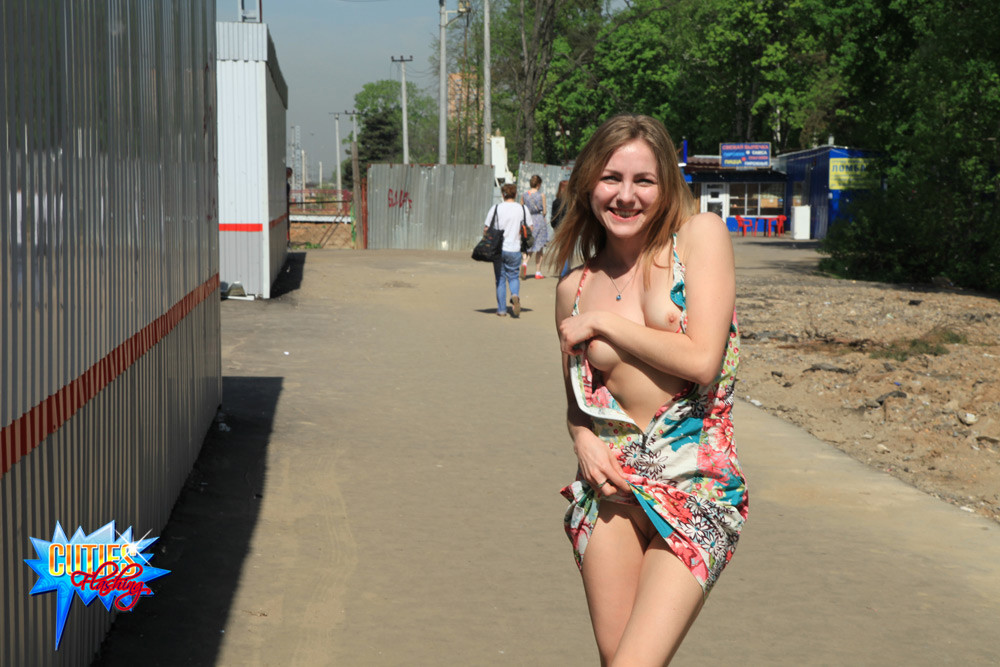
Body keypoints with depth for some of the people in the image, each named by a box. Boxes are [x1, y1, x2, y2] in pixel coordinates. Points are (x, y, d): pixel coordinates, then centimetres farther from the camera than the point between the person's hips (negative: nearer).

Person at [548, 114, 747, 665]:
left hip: (694, 489, -4)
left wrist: (602, 323, -6)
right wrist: (584, 440, -2)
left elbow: (701, 360, -15)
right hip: (610, 483, 4)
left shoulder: (701, 235, -4)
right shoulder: (575, 288, 8)